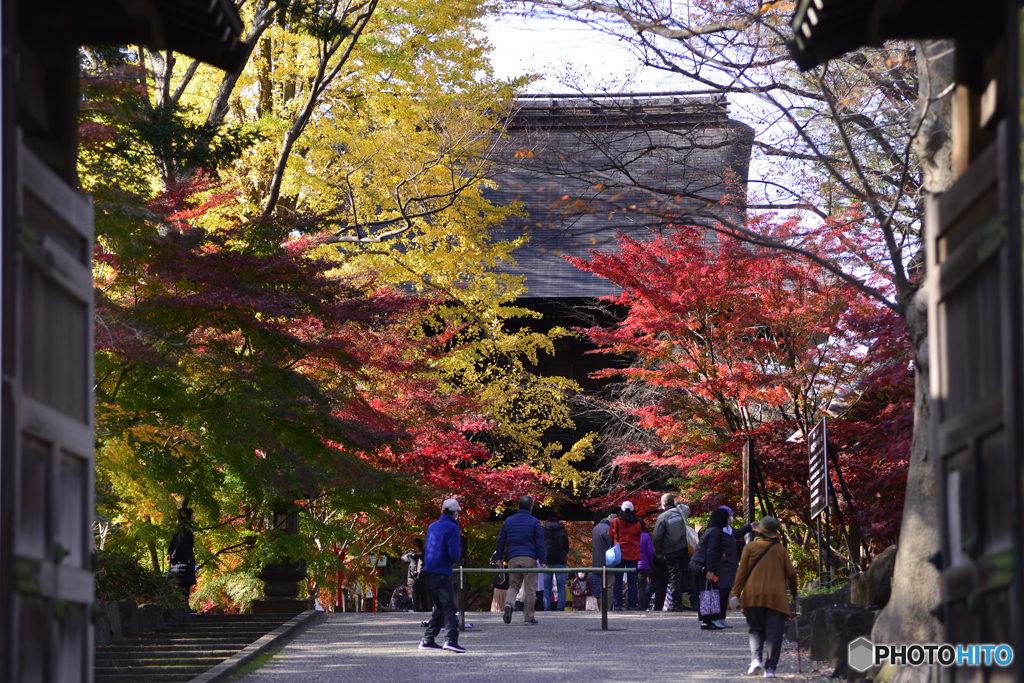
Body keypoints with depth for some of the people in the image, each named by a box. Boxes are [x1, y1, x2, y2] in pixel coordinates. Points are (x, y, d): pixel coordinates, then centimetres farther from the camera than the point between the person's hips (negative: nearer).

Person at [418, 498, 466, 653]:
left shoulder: (432, 527, 15)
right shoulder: (452, 528, -8)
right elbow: (454, 553, -16)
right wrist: (459, 550, 6)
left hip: (429, 572, 8)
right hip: (442, 573, -8)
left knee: (438, 608, 16)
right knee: (449, 607, -11)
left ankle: (427, 640, 16)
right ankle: (451, 639, -25)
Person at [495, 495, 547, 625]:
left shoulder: (508, 521, 11)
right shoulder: (534, 522, 1)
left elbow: (501, 540, 14)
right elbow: (540, 542, -3)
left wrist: (499, 557, 22)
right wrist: (543, 561, -1)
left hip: (513, 559, 3)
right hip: (529, 560, -3)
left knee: (513, 585, 11)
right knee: (529, 588, 2)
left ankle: (508, 603, -20)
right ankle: (528, 617, 1)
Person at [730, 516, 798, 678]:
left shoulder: (750, 548, 3)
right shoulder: (780, 550, 6)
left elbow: (741, 573, 1)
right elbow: (791, 573, 8)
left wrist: (736, 594, 5)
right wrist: (793, 591, 25)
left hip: (753, 596, 0)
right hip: (776, 598, 0)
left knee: (756, 630, 11)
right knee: (774, 634, 3)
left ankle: (755, 658, -12)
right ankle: (770, 667, -3)